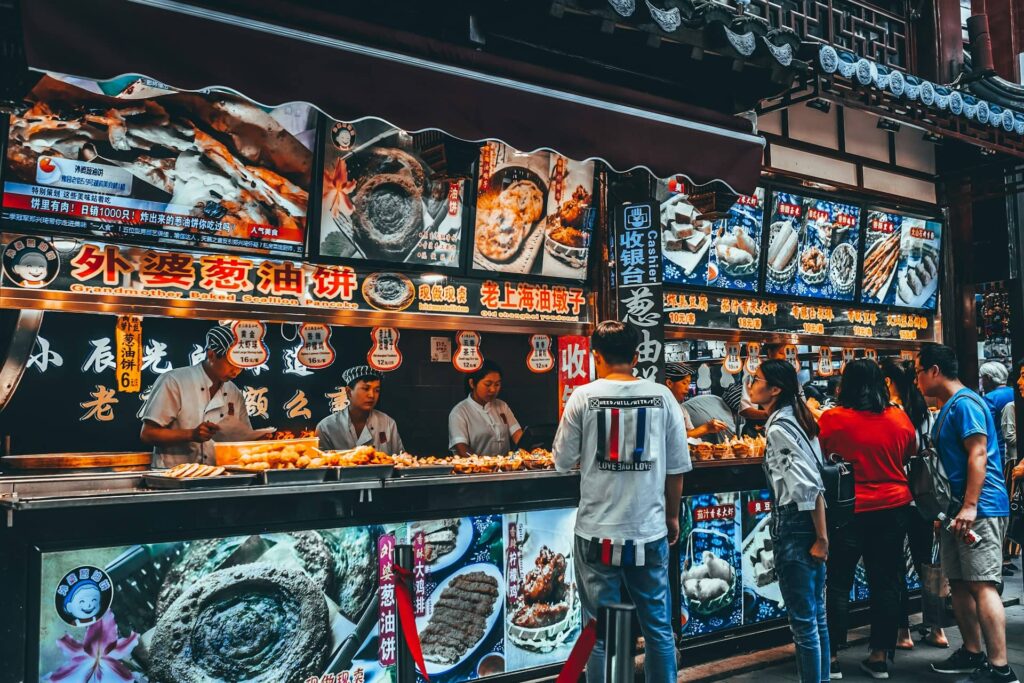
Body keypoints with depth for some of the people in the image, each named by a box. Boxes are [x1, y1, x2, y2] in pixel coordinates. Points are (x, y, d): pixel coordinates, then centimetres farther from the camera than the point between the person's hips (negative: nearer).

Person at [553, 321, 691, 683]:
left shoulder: (584, 396, -6)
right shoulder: (661, 396, -2)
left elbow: (563, 460, 2)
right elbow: (677, 467, 2)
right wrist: (672, 516, 15)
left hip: (598, 534, -1)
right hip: (649, 531, 1)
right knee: (658, 627, 15)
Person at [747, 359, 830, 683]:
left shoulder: (778, 429, -17)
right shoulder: (796, 419, 11)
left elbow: (811, 485, -22)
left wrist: (821, 538, -17)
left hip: (794, 525, -10)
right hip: (811, 525, 10)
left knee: (802, 620, 0)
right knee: (817, 616, 16)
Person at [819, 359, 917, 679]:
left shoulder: (832, 419, -14)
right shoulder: (899, 418, -3)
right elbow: (910, 456, 14)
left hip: (849, 510, -3)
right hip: (893, 509, 3)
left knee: (839, 585, 7)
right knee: (885, 584, 12)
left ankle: (832, 657, 14)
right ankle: (880, 656, 20)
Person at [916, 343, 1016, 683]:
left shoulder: (965, 402, -12)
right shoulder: (948, 408, 18)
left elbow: (978, 454, -20)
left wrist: (970, 506, -24)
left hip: (978, 510, -10)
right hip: (956, 510, 10)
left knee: (983, 586, -10)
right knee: (960, 585, 13)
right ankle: (972, 653, 22)